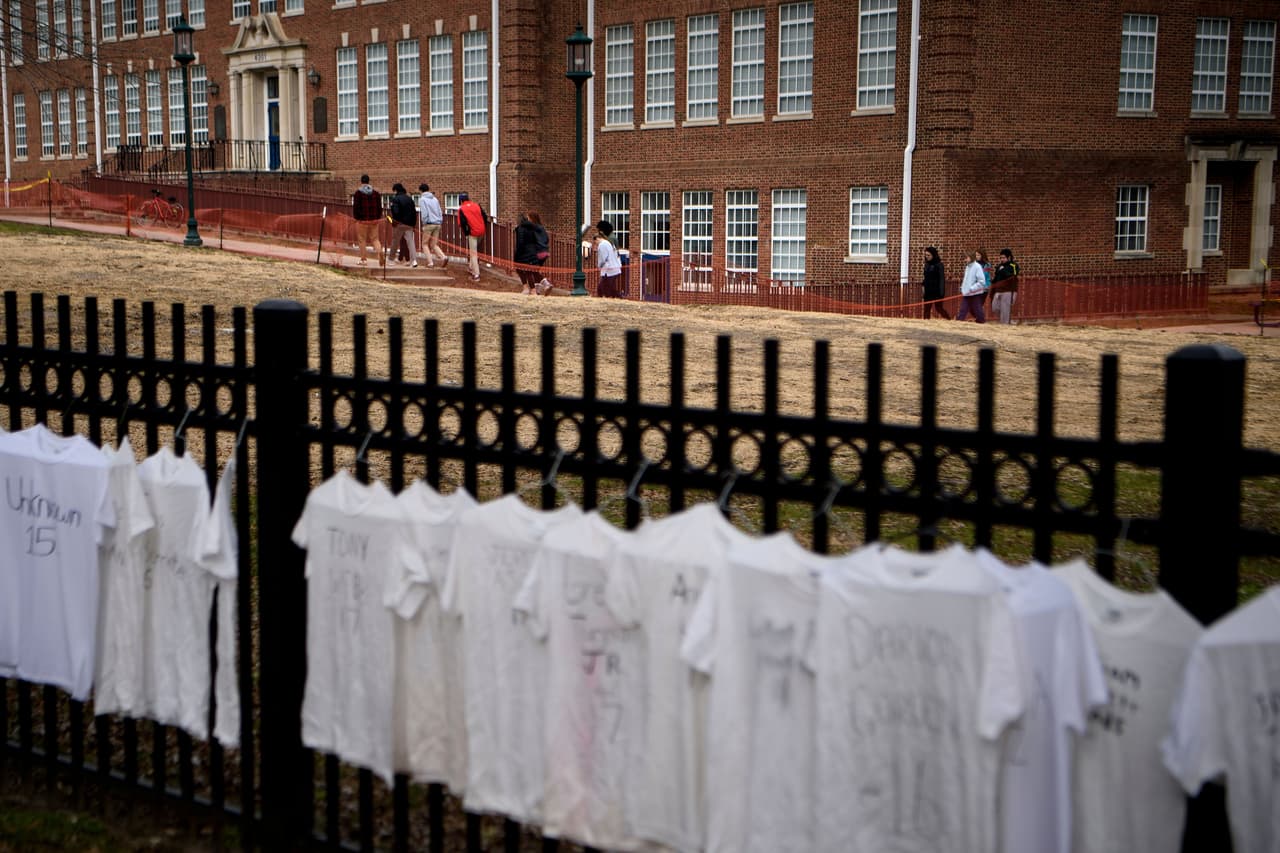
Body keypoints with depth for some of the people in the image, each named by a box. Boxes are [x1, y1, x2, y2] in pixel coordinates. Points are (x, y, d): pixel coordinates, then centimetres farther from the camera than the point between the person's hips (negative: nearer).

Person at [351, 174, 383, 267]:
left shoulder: (358, 193, -6)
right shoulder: (375, 193, 6)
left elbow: (355, 207, -9)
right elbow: (379, 207, 7)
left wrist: (355, 218, 0)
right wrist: (378, 218, 14)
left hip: (362, 220, -4)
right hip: (374, 220, 4)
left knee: (362, 240, 4)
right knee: (375, 238, 9)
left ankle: (363, 259, 6)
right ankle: (379, 251, -19)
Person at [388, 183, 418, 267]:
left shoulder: (395, 199, -7)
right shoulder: (410, 199, 10)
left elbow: (395, 211, -19)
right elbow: (414, 212, 11)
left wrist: (395, 220, -5)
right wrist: (414, 225, 15)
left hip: (399, 224, -4)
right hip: (409, 224, 4)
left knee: (395, 241, 11)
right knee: (410, 241, -2)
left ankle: (392, 259, 21)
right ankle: (414, 260, -15)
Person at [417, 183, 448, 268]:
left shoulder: (422, 199, -3)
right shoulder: (435, 199, 15)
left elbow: (424, 213, -13)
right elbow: (440, 212, 12)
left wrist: (424, 223, -4)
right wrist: (440, 221, 14)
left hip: (429, 224, -5)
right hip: (437, 224, 6)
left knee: (425, 244, 8)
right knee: (434, 245, 9)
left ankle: (430, 262, -3)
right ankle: (443, 257, -14)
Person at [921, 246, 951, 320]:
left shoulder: (939, 265, -10)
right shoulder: (927, 264, 10)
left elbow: (942, 279, -13)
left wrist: (941, 291, -19)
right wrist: (923, 283, 0)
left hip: (936, 291, -6)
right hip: (928, 291, 6)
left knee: (938, 307, -1)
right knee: (927, 307, 4)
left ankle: (948, 318, 15)